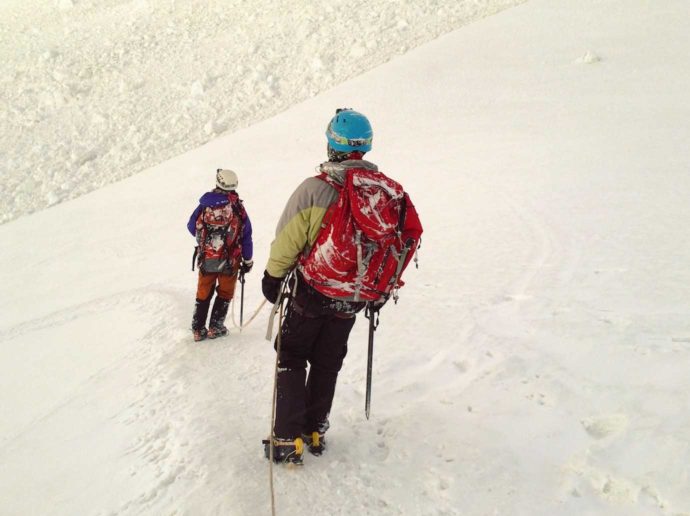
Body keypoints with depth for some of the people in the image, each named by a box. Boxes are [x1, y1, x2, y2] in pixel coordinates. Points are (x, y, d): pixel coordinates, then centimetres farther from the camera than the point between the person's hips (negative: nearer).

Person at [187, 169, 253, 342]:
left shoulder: (205, 203, -6)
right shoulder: (237, 206, -10)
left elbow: (192, 227, 5)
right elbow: (246, 235, -7)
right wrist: (248, 260, 4)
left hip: (205, 259, 2)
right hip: (230, 260, -2)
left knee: (203, 294, 16)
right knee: (224, 293, 16)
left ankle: (198, 329, 18)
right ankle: (215, 327, 16)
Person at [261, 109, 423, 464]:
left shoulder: (313, 189, -20)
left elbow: (286, 241, -14)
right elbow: (409, 235, 3)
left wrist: (273, 276, 3)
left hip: (311, 292, -3)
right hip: (353, 296, 4)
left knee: (291, 358, 13)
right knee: (328, 363, 20)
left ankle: (288, 438, 9)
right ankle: (315, 431, 29)